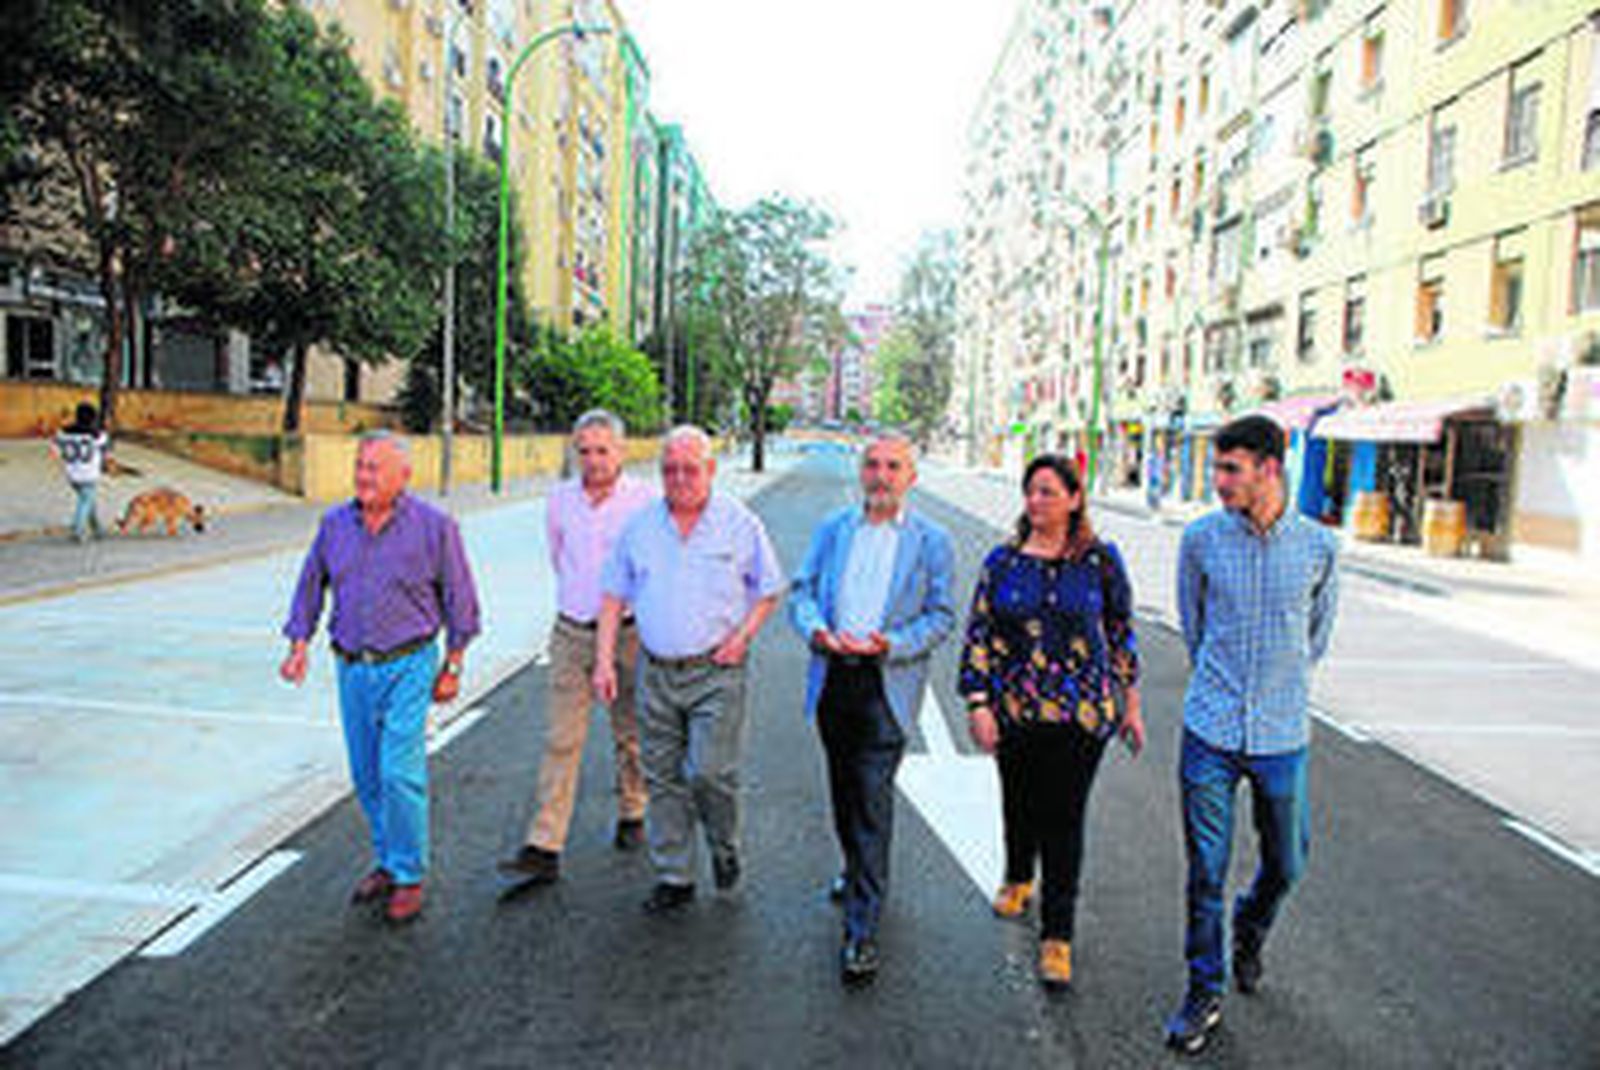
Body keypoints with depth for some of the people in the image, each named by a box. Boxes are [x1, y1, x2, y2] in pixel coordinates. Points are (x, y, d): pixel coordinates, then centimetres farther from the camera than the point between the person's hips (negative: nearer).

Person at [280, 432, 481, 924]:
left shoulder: (434, 526, -7)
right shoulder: (335, 523, 5)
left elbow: (458, 598, -1)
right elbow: (311, 584, 16)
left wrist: (452, 666, -1)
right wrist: (299, 645, 8)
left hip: (407, 666, -5)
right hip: (352, 667, 5)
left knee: (400, 772, -10)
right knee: (366, 776, 12)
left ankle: (408, 877, 4)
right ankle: (386, 863, 29)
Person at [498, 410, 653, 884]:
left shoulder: (643, 500, -8)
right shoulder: (560, 498, 4)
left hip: (626, 632, -2)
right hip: (571, 633, 3)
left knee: (629, 734, 12)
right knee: (561, 740, 0)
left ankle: (632, 815, 34)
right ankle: (544, 848, 2)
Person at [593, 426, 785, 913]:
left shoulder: (740, 523, -1)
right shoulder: (640, 525, 6)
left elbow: (769, 590, 7)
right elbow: (614, 596, 10)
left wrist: (743, 636, -8)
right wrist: (604, 660, 3)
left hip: (716, 671, -3)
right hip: (655, 672, 3)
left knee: (710, 771, -9)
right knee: (663, 777, 8)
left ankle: (725, 848, 20)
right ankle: (673, 877, 22)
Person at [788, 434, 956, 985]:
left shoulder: (931, 541, 1)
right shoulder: (832, 529, 10)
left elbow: (941, 615, -1)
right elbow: (801, 592, 9)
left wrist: (891, 644, -17)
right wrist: (816, 629, -12)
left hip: (887, 682, -4)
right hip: (831, 678, 4)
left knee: (872, 799, -8)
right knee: (843, 789, 18)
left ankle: (861, 931, -2)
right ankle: (859, 872, 43)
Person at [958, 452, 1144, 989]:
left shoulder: (1100, 559, -1)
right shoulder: (1002, 560, 1)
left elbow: (1121, 633, 7)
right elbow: (978, 636, 1)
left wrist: (1130, 703, 9)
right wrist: (978, 704, -5)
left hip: (1082, 712, -2)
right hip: (1014, 709, 2)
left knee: (1064, 818, -1)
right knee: (1020, 803, 18)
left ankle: (1057, 936, 11)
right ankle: (1018, 879, 47)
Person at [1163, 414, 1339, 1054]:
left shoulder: (1319, 546, -3)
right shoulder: (1201, 539, -4)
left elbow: (1318, 634, 13)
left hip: (1282, 735, 1)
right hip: (1211, 732, -1)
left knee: (1286, 862, 15)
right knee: (1205, 871, 4)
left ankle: (1249, 934, 46)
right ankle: (1204, 992, 21)